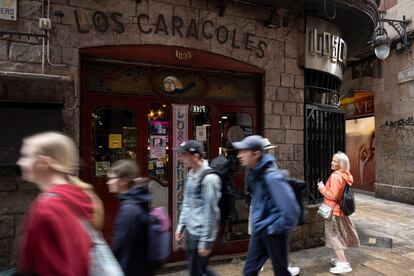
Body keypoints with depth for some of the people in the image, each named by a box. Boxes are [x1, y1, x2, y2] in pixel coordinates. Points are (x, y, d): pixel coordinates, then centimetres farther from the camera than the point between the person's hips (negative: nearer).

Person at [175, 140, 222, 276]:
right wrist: (181, 225, 14)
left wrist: (206, 241, -17)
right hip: (190, 231, 8)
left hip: (201, 234, -8)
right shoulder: (191, 174, 6)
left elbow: (210, 212, -20)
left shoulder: (209, 178, -21)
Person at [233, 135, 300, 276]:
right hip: (259, 231, 8)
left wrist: (278, 228, -16)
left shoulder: (271, 176, -25)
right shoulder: (253, 172, 1)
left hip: (273, 234, -7)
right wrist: (256, 224, 15)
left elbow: (291, 210, -29)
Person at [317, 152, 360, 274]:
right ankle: (339, 259, 32)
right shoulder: (344, 176, 7)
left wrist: (322, 189, -11)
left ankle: (343, 264, 0)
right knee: (338, 236, 20)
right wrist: (325, 187, 9)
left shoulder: (335, 176, -22)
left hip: (333, 211, -9)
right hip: (339, 209, 9)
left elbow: (333, 195, -23)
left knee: (334, 237, -2)